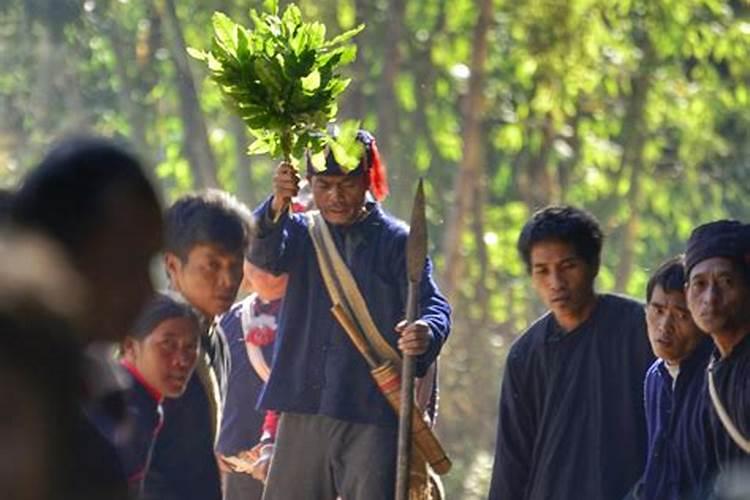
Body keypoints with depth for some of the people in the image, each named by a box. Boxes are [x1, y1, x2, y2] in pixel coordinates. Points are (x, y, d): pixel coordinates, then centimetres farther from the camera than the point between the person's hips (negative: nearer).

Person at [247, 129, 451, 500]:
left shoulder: (396, 242, 2)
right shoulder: (302, 232, 10)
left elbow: (434, 305, -8)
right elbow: (263, 254, -11)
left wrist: (426, 331, -34)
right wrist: (277, 205, -33)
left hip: (374, 417, -3)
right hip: (303, 415, 3)